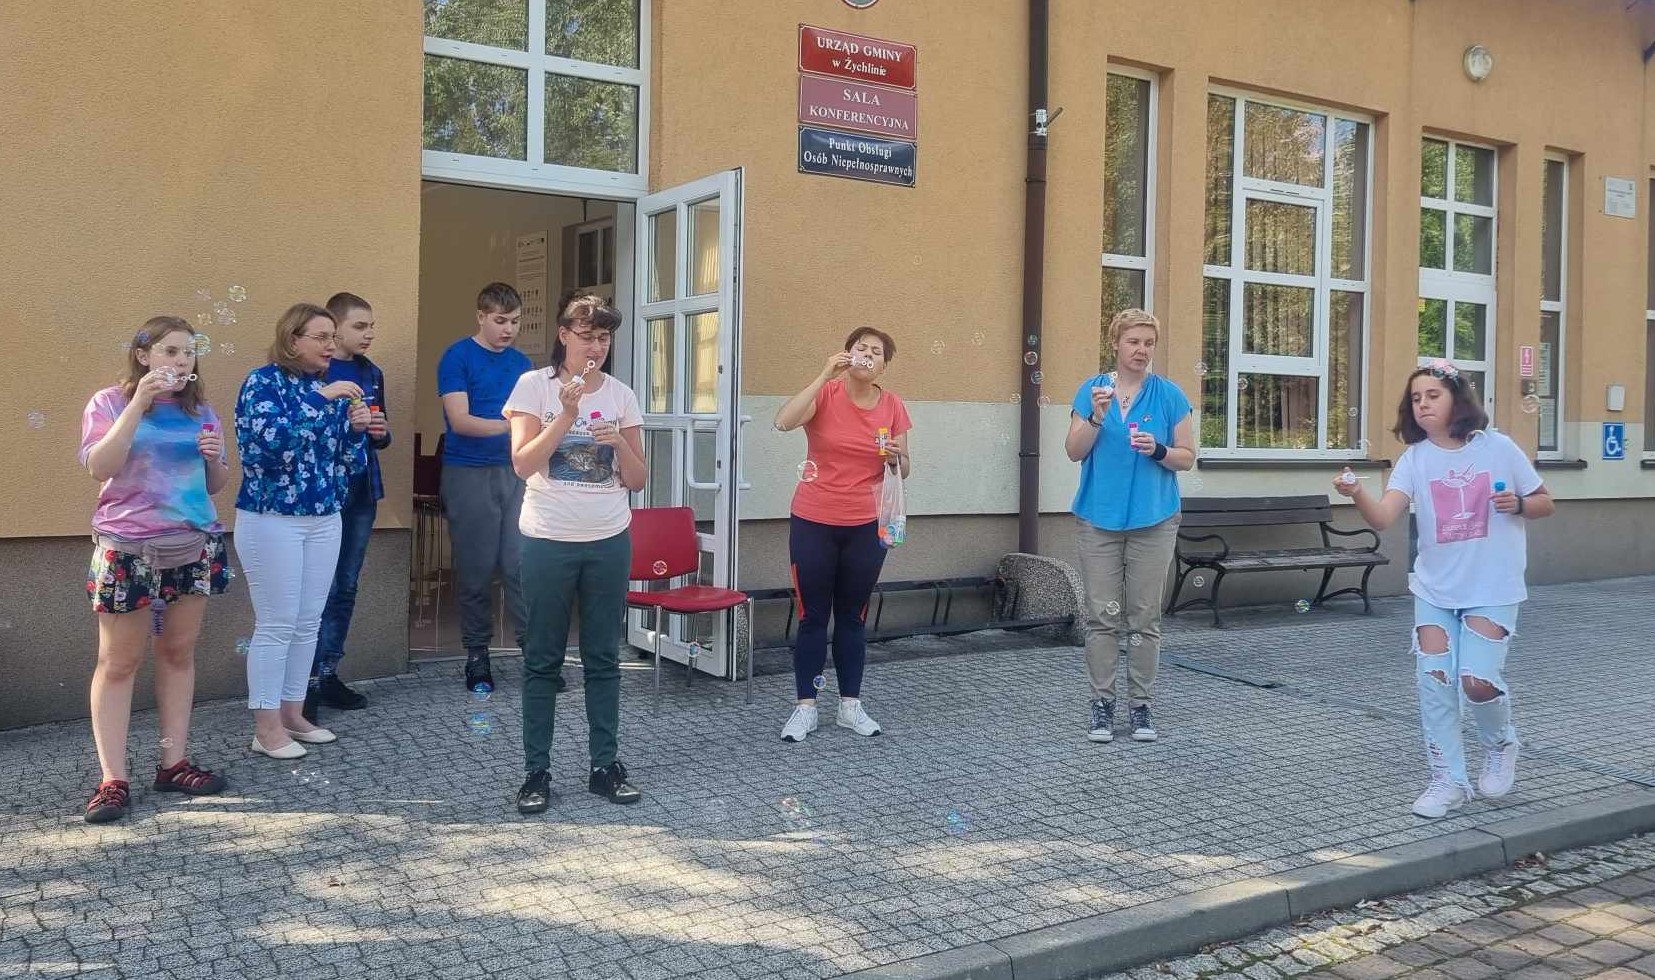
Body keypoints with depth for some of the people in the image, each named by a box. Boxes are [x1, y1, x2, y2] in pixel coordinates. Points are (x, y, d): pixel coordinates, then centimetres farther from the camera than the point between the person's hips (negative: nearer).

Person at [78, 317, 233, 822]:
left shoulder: (200, 410, 10)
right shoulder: (110, 403, -2)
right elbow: (100, 468, -18)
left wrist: (215, 459, -7)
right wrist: (139, 402, -20)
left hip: (195, 545, 4)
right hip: (128, 549, -4)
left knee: (179, 653, 8)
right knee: (118, 662, 0)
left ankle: (174, 762, 16)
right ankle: (112, 779, 3)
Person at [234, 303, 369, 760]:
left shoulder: (331, 389, 12)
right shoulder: (263, 381, -6)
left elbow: (352, 463, 11)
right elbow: (268, 437, -25)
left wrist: (356, 428, -7)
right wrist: (321, 399, -25)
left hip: (324, 521, 6)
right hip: (271, 520, -6)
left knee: (308, 622, 9)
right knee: (275, 624, -4)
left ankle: (292, 713, 20)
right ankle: (266, 727, 4)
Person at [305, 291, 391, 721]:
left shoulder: (372, 373, 13)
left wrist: (380, 433, 0)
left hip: (363, 492, 7)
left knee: (345, 588, 11)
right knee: (321, 588, -7)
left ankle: (328, 674, 21)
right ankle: (305, 682, 0)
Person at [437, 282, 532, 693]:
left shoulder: (521, 363, 12)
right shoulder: (458, 357, -3)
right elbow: (460, 420, -12)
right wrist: (510, 425, -23)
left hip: (514, 473, 4)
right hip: (468, 474, -4)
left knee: (522, 563, -3)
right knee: (475, 570, 3)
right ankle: (477, 655, 14)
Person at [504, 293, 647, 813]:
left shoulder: (621, 395, 5)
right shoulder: (534, 386, -3)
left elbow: (637, 481, 4)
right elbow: (523, 464, -12)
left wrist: (620, 442, -15)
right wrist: (567, 415, -20)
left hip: (609, 541, 3)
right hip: (548, 541, -2)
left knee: (603, 658, 9)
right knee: (543, 660, 4)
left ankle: (604, 766, 18)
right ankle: (537, 771, 13)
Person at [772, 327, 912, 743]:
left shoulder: (892, 406, 1)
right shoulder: (826, 394, -9)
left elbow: (902, 471, 9)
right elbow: (784, 421, -28)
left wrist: (898, 456, -14)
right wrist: (824, 376, -27)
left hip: (865, 526, 3)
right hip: (813, 522, -3)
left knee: (853, 616, 12)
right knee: (812, 615, 4)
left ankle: (851, 705, 21)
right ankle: (805, 706, 13)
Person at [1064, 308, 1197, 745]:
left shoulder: (1169, 395, 3)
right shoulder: (1092, 389, 5)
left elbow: (1188, 457, 5)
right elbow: (1074, 451, 0)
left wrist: (1158, 450, -15)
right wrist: (1096, 415, -15)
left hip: (1153, 520, 0)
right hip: (1099, 518, 0)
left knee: (1145, 618, 4)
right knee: (1102, 616, 0)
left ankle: (1142, 706, 12)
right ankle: (1102, 705, 8)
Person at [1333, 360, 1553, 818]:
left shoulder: (1498, 448, -5)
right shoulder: (1414, 458, -3)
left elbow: (1545, 503, 7)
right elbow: (1383, 517, -18)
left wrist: (1518, 504, -15)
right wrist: (1356, 494, -38)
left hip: (1492, 589, -2)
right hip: (1434, 589, 2)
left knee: (1478, 680, -11)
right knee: (1433, 680, -3)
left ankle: (1500, 744, 23)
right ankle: (1448, 780, 13)